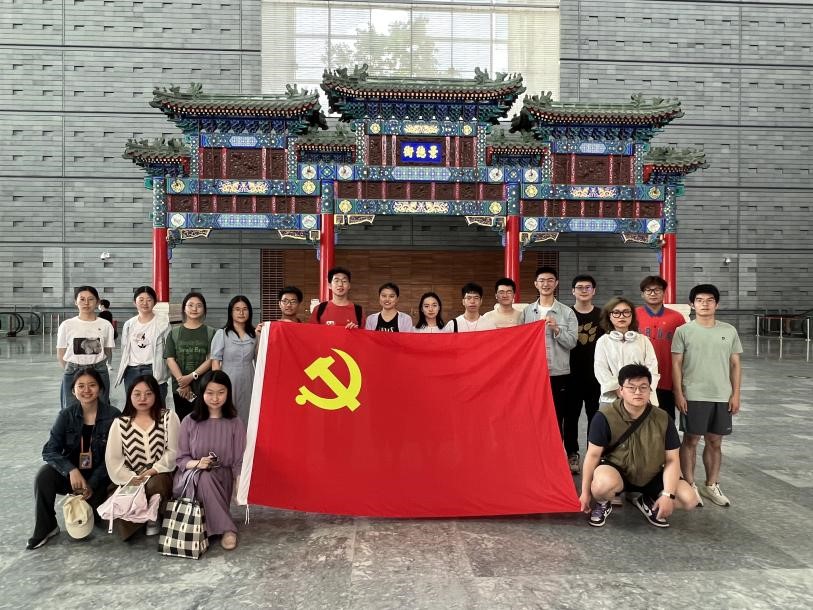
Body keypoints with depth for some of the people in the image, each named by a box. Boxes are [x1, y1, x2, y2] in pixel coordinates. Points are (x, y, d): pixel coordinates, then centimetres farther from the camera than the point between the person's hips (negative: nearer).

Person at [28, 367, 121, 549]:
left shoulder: (113, 416, -12)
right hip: (71, 473, 2)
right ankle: (46, 528, -7)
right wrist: (71, 470, -28)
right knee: (44, 475, -27)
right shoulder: (67, 415, -4)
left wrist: (92, 484, -22)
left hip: (99, 477, -2)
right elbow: (49, 451, -11)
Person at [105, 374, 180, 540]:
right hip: (131, 480, 2)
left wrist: (153, 471, -16)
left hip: (160, 477, -1)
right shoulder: (120, 423, 7)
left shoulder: (168, 417, 2)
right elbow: (112, 458, 0)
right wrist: (131, 478, -13)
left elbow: (173, 451, -4)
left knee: (155, 484, -36)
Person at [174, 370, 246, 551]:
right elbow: (181, 459, 0)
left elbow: (239, 463, -4)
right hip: (191, 479, 0)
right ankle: (227, 529, -25)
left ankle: (219, 526, -14)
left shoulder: (235, 424, -3)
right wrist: (197, 463, -22)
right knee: (203, 476, -33)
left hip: (222, 481, 0)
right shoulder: (190, 422, -2)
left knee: (206, 476, -32)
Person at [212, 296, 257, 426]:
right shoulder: (222, 334, -2)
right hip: (228, 382, -3)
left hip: (248, 382, 3)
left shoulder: (254, 335, 7)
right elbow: (215, 362, -4)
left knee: (246, 417, 7)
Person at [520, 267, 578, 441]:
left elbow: (572, 342, -4)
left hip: (559, 373, -1)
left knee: (557, 420, 7)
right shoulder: (527, 311, 6)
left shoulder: (567, 312, 1)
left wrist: (556, 329, -19)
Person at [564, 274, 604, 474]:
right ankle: (572, 455, 16)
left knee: (595, 416, 7)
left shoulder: (602, 315, 5)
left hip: (596, 374, 1)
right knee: (571, 415, 5)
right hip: (572, 374, -1)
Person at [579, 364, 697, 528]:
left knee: (689, 500, -14)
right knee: (604, 483, -38)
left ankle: (648, 502, 16)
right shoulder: (605, 417, -20)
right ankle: (602, 505, 1)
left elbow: (672, 460, -6)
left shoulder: (663, 419, -10)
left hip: (651, 477, 4)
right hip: (616, 472, -4)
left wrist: (667, 495, -18)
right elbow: (593, 455, -13)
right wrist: (585, 492, -10)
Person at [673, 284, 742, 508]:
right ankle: (690, 486, 14)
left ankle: (711, 486, 25)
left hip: (722, 397, 3)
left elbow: (735, 364, 9)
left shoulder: (729, 331, 7)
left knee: (715, 441, 12)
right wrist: (678, 394, -8)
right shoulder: (683, 331, -2)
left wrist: (735, 394, 3)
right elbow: (676, 364, -3)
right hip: (693, 396, -3)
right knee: (690, 440, 3)